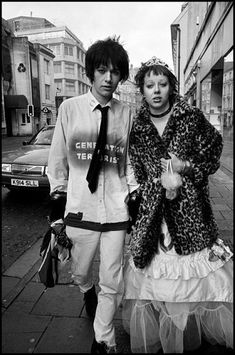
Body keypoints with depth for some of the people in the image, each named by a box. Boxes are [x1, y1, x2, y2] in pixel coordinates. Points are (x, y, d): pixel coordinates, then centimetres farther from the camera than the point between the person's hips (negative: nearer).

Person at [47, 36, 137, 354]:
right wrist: (57, 203, 4)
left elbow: (131, 161, 7)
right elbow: (57, 159, 3)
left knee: (112, 282, 10)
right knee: (80, 273, 21)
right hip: (80, 208, 1)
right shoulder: (69, 108, -2)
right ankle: (88, 293, 59)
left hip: (116, 211, 0)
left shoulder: (127, 114, -1)